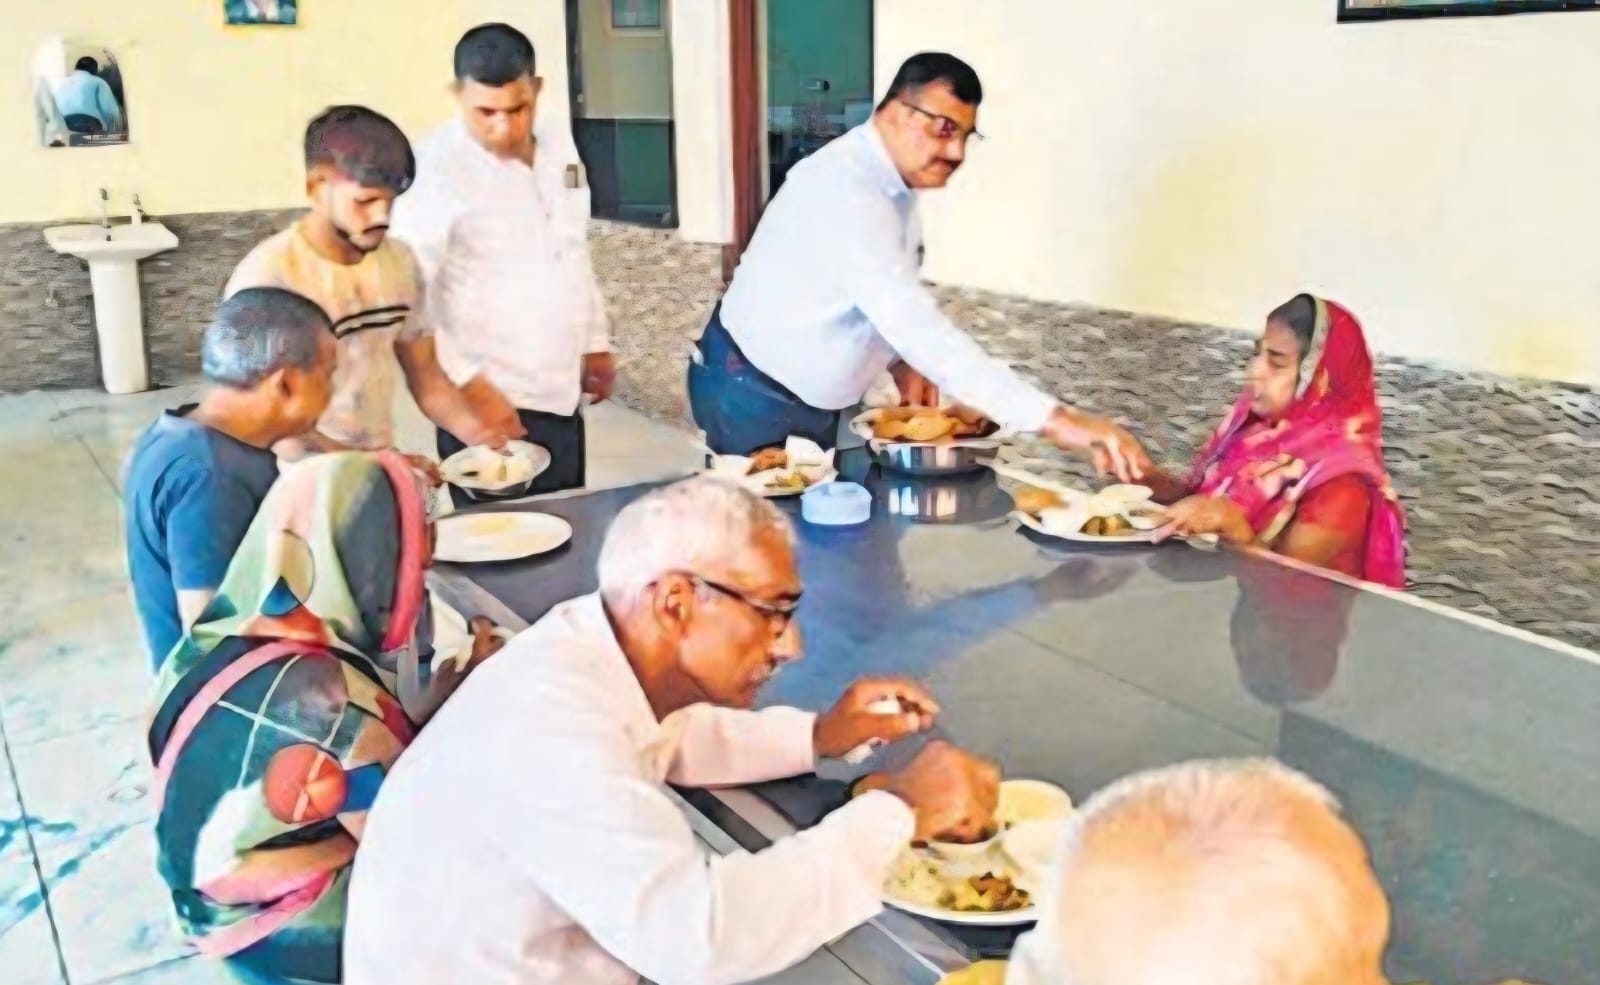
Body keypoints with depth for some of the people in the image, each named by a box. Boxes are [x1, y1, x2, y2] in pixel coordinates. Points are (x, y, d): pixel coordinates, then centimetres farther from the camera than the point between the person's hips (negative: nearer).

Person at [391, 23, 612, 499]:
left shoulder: (559, 145, 5)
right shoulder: (437, 169, -16)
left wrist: (595, 342, 18)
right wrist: (466, 381, -25)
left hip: (560, 396, 6)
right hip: (490, 402, -6)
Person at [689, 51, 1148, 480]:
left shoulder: (895, 179, -1)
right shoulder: (847, 192, -31)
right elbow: (919, 328, -41)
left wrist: (902, 362, -7)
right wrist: (1052, 419, -45)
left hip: (817, 399, 9)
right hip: (755, 398, -9)